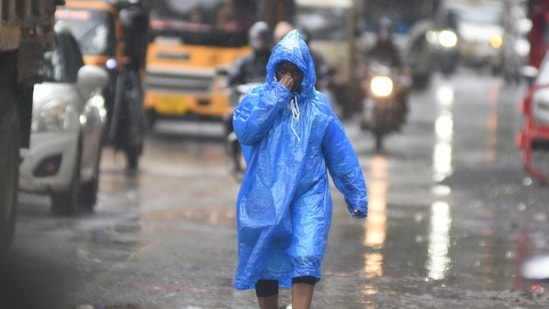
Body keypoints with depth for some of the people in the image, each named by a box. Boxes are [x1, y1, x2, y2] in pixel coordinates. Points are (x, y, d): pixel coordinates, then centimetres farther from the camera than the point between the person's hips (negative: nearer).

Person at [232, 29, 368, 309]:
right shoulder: (257, 98, 2)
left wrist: (356, 196, 7)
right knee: (266, 264, 7)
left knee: (306, 258, -17)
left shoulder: (318, 106, 5)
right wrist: (276, 96, -15)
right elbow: (245, 131, -17)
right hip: (264, 197, 0)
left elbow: (340, 154, 8)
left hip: (308, 195, 0)